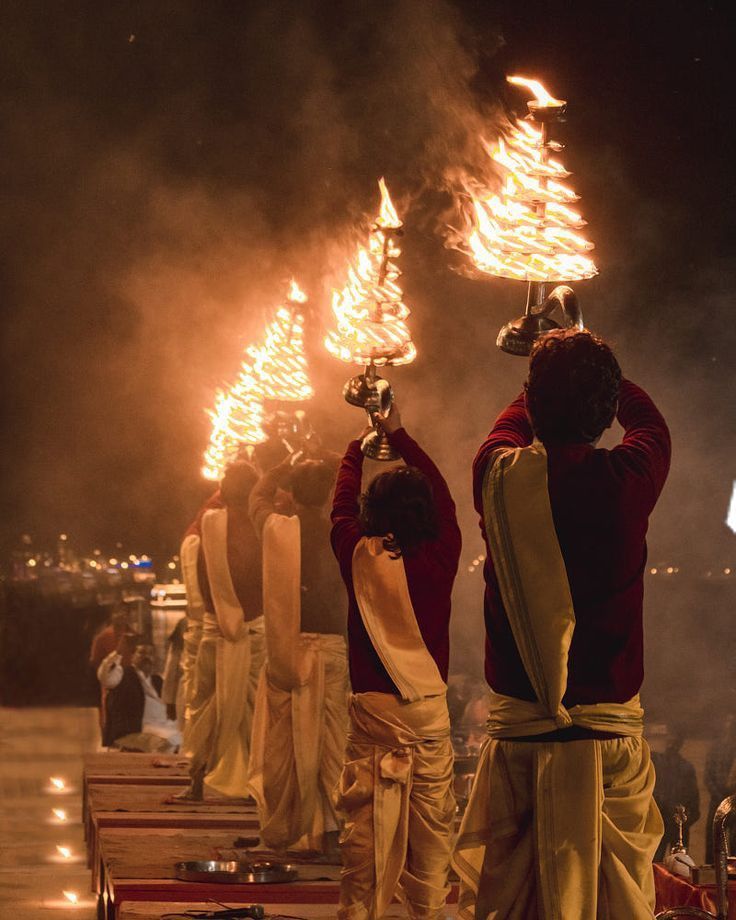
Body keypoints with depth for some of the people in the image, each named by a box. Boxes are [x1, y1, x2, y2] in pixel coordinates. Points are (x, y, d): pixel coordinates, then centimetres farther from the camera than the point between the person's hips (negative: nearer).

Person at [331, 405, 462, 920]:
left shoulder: (360, 557, -5)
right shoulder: (441, 558, -4)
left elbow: (342, 506, 14)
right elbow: (443, 496, 12)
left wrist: (360, 442, 29)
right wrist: (398, 434, 21)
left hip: (374, 707, -1)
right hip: (432, 708, 1)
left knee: (367, 823, 0)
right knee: (432, 823, 10)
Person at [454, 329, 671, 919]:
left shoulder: (500, 477, -6)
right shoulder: (626, 479, -10)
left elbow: (511, 423, 20)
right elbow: (649, 420, 15)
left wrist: (549, 384, 40)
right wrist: (599, 373, 33)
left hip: (518, 729, 2)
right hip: (610, 729, -2)